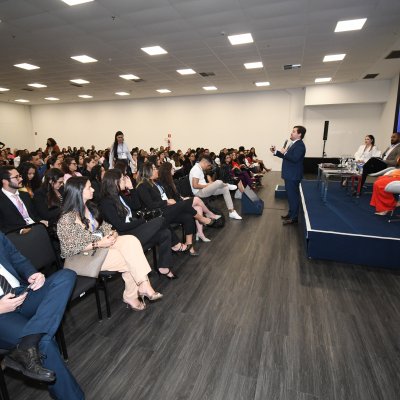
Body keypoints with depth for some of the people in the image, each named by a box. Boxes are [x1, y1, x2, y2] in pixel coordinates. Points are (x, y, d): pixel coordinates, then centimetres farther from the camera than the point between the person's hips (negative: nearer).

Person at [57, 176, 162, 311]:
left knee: (131, 241, -22)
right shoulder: (67, 219, -16)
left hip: (103, 243, 7)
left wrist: (112, 233, -10)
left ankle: (143, 286, -23)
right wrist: (98, 244, -22)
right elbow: (70, 249, -16)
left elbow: (104, 225, 14)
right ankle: (142, 287, 0)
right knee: (130, 259, -21)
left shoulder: (90, 207, 7)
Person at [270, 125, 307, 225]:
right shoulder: (293, 144, 15)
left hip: (293, 176, -10)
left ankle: (294, 218, 5)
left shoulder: (299, 145, -17)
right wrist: (276, 152, 10)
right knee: (291, 195, 18)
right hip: (289, 175, 10)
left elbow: (294, 158, -29)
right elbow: (286, 156, 19)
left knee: (293, 196, -4)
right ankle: (291, 213, 30)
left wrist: (284, 153, -19)